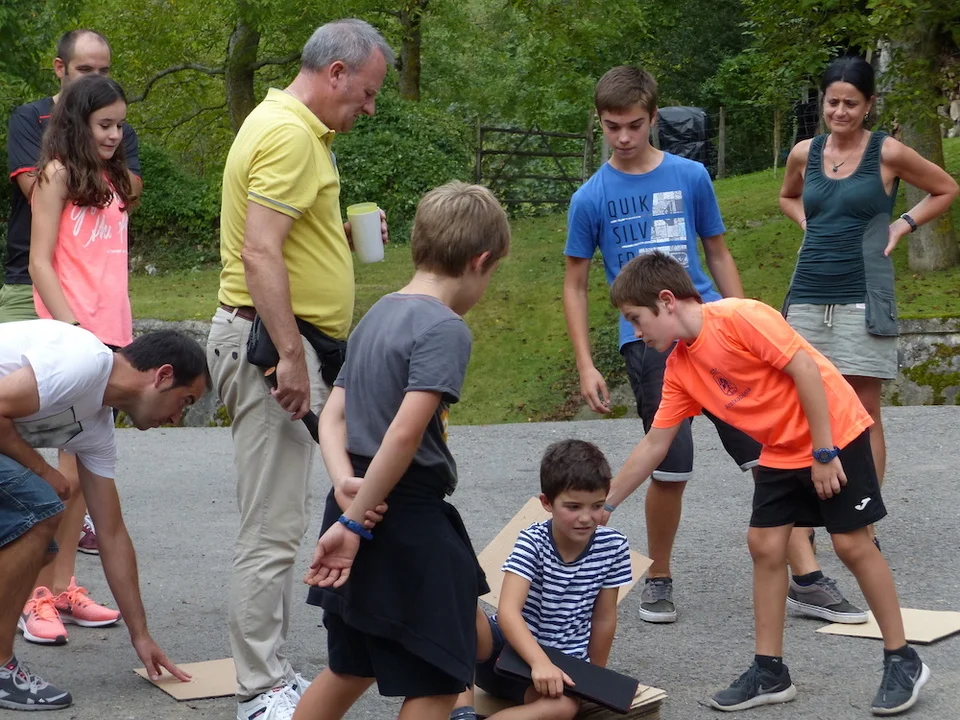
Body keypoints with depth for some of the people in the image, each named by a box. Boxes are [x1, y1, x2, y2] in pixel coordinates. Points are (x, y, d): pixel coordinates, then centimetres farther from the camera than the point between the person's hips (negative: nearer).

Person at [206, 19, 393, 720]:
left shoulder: (297, 130, 18)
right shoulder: (288, 134, -15)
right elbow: (259, 253, -24)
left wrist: (343, 236, 14)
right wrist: (290, 355, -26)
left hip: (288, 343, 11)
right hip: (272, 342, -11)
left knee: (282, 518, 15)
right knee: (272, 528, -7)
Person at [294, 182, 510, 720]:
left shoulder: (377, 315, 12)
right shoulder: (445, 328, -15)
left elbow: (332, 416, 9)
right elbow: (406, 433, -24)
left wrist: (346, 485, -6)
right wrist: (356, 521, -20)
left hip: (360, 515, 9)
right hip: (410, 525, -9)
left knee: (351, 671, 22)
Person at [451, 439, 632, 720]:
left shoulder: (614, 547, -7)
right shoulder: (532, 541, -15)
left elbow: (604, 618, 5)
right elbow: (508, 611, -27)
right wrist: (540, 662, -42)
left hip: (558, 664, 2)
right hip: (508, 646, -1)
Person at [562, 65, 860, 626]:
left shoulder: (691, 176, 7)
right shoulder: (591, 199, 3)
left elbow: (718, 254, 16)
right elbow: (575, 286, 9)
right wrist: (586, 367, 2)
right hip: (648, 340, -2)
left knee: (771, 450, -4)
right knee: (670, 469, -5)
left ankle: (809, 580, 2)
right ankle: (659, 579, 19)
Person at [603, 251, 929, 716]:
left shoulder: (739, 317, -22)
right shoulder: (679, 369, 1)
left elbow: (805, 369, -22)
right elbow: (654, 445, 7)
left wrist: (823, 453, -21)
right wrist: (604, 502, 7)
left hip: (835, 433, -8)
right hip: (781, 452, 8)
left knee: (852, 543, -4)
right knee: (764, 545, 3)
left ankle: (903, 662, 10)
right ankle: (770, 671, 11)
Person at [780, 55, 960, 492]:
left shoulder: (888, 153, -3)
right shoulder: (804, 153, 7)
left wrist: (904, 225, 1)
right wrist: (809, 224, 10)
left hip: (863, 298, -4)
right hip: (808, 296, 4)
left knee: (864, 411, -1)